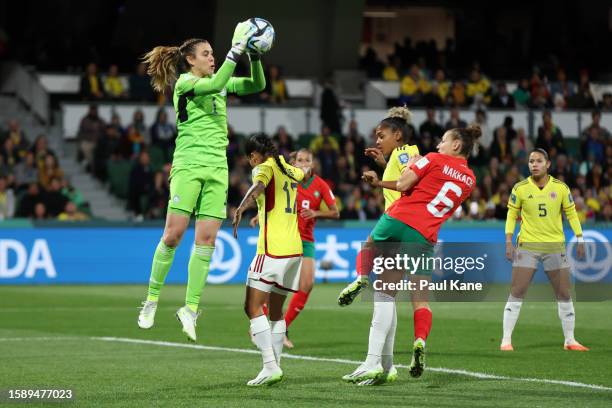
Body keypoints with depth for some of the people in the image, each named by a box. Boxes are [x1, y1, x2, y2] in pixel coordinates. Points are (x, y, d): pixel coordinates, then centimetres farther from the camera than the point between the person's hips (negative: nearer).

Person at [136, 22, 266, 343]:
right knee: (173, 234, -10)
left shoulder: (219, 82, 17)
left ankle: (190, 308, -1)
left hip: (217, 169, 6)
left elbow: (257, 85, 13)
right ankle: (152, 300, 3)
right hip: (189, 165, -6)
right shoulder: (184, 82, -3)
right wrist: (236, 49, -22)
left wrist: (254, 56, -3)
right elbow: (216, 84, -21)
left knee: (206, 239, -3)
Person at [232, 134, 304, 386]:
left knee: (253, 307, -8)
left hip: (272, 250, -8)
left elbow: (258, 186, -28)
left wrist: (241, 209, -44)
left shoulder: (264, 168, -4)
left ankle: (270, 366, -19)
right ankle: (274, 366, 12)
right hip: (294, 249, 8)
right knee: (276, 311, 15)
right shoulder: (287, 170, 17)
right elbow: (302, 174, 42)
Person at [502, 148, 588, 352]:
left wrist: (580, 239, 3)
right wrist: (509, 241, -5)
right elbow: (511, 215, 4)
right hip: (527, 246, -1)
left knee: (564, 294, 4)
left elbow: (571, 213, 8)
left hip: (555, 247, 2)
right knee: (516, 293, -7)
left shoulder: (561, 187, 0)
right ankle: (506, 340, -3)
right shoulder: (520, 188, -2)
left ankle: (569, 340, 16)